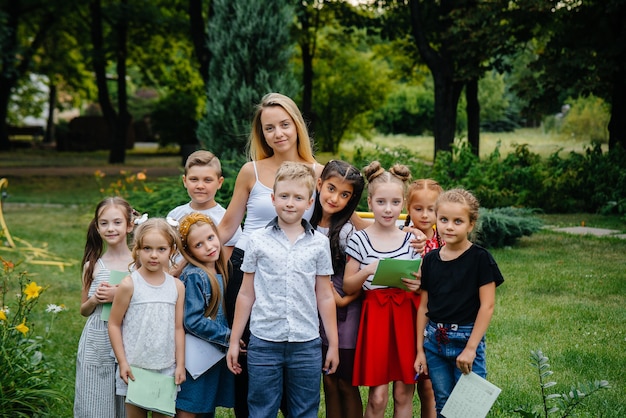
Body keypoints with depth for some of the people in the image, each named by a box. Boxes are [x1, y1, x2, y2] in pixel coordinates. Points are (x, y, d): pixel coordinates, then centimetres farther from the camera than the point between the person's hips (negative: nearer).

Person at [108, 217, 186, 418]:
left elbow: (178, 328, 6)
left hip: (166, 369, 3)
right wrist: (122, 362, -8)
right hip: (135, 368, -2)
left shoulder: (177, 286, 2)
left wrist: (180, 365, 4)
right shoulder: (129, 285, -8)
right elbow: (114, 324, -4)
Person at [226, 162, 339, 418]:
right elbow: (246, 294, 6)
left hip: (307, 344, 1)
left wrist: (333, 344, 6)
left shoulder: (319, 243, 3)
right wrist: (234, 341, 6)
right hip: (264, 342, -1)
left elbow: (325, 297, 7)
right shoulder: (258, 241, 2)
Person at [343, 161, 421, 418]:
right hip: (375, 316, -2)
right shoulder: (359, 240, -3)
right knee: (378, 396, -3)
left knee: (404, 393, 6)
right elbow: (348, 287, -2)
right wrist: (367, 271, -19)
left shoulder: (411, 240, 4)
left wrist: (417, 285, -12)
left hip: (406, 316, 2)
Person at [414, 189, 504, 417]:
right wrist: (419, 349, 7)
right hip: (435, 340, 4)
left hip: (466, 339, -4)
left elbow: (487, 306, -11)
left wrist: (471, 347, -14)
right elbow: (423, 306, 8)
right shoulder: (431, 259, 5)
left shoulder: (480, 258, -8)